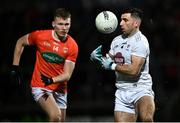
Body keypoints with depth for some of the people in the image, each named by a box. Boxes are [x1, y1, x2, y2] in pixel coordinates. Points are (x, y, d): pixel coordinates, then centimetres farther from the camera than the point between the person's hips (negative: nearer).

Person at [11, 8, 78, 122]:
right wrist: (15, 67, 7)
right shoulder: (40, 36, -11)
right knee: (56, 116, -27)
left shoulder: (72, 46, -10)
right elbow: (20, 42, 9)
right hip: (40, 87, -3)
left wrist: (51, 80, -30)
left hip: (60, 90, 3)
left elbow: (67, 75, -11)